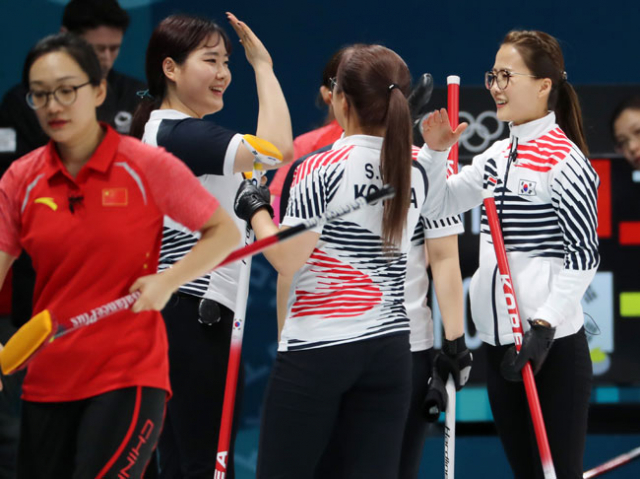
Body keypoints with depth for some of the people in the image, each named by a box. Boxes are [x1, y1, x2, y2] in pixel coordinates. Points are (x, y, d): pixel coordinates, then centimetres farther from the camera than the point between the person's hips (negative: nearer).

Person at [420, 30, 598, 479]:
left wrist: (544, 328, -19)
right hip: (500, 344, 8)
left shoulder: (565, 162, -13)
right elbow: (442, 202, 16)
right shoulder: (498, 155, 10)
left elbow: (583, 257, -14)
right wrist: (435, 152, -1)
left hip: (551, 348, -8)